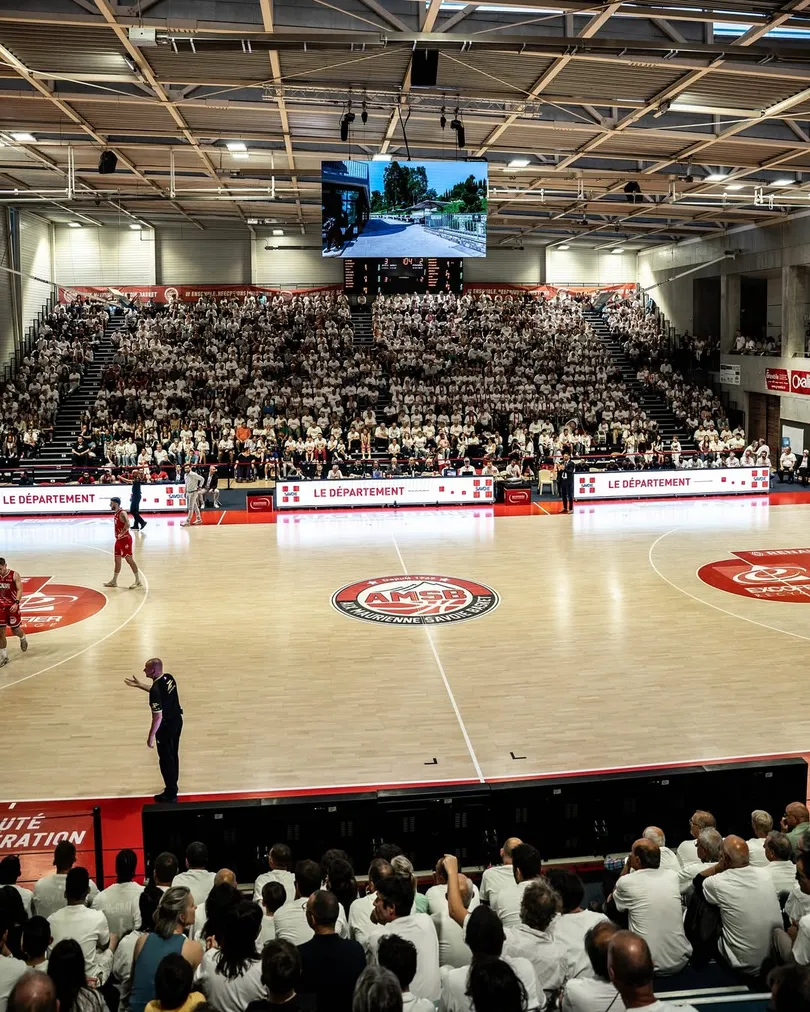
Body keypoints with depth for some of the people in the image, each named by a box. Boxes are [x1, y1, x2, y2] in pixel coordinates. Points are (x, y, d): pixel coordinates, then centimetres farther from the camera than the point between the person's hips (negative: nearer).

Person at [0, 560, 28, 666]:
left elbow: (20, 590, -15)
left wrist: (17, 603, -27)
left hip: (12, 606, -3)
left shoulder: (14, 575, -12)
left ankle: (23, 638, 44)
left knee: (15, 630, 7)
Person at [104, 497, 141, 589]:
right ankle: (114, 581, 20)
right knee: (117, 560, 13)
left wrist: (121, 534, -29)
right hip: (119, 540, 9)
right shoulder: (116, 513, 11)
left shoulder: (122, 513, -18)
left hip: (125, 539, -9)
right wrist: (118, 535, 14)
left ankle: (138, 580, 3)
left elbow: (127, 524, -32)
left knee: (129, 559, -4)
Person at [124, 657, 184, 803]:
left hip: (166, 726, -9)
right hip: (177, 720, 9)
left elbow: (158, 717, -27)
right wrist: (139, 685, 18)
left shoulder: (156, 690, -31)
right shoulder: (169, 678, -5)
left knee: (166, 760, 7)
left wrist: (151, 736, -16)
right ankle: (172, 786, 40)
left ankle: (170, 794, 19)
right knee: (173, 755, 23)